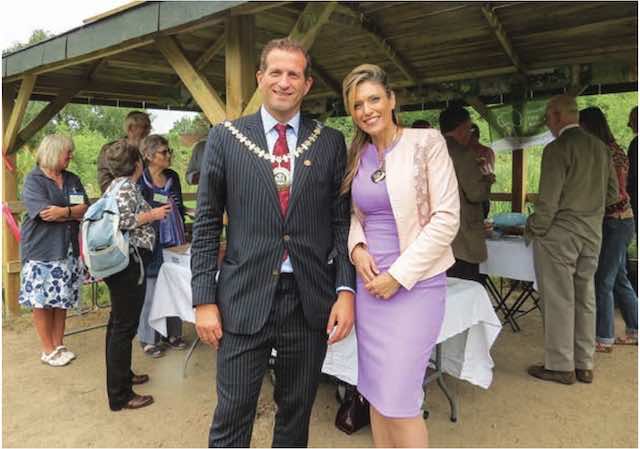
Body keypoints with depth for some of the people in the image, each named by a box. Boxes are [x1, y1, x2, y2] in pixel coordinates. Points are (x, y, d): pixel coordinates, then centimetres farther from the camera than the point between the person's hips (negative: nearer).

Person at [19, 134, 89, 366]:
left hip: (67, 249, 5)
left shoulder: (73, 180, 11)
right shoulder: (33, 180, -5)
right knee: (41, 300, 2)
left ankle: (59, 344, 21)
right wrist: (76, 213, -9)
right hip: (41, 249, -5)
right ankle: (48, 349, 13)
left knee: (62, 299, 10)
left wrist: (64, 211, -18)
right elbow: (45, 213, -18)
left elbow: (86, 208, -1)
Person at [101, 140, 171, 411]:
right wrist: (153, 214, -13)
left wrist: (149, 213, 23)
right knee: (125, 325, -5)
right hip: (128, 261, -11)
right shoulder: (127, 186, -13)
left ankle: (122, 375, 35)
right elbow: (122, 220, -25)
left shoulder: (116, 184, 16)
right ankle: (120, 395, 3)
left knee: (118, 322, 19)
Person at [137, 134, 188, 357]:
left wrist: (183, 238, 15)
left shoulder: (173, 177, 8)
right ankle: (148, 339, 18)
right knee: (151, 292, 4)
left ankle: (172, 333, 25)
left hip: (174, 243, 5)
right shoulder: (139, 181, -9)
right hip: (152, 245, -5)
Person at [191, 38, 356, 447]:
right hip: (244, 299, -1)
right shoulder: (225, 138, 1)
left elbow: (342, 221, 5)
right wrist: (204, 299, -2)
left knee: (297, 413, 17)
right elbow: (206, 224, 2)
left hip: (312, 301, 2)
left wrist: (346, 290, -5)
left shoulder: (331, 143, 4)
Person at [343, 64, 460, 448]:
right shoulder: (356, 156, 8)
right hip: (370, 283, 5)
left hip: (416, 283, -5)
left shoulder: (427, 142, -7)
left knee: (399, 398, -4)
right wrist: (357, 248, -4)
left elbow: (446, 219, -11)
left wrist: (399, 276, -13)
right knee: (377, 392, 13)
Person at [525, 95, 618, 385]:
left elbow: (548, 200, -16)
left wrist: (533, 229, -4)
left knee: (558, 300, 2)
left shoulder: (557, 148, -14)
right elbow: (612, 193, 13)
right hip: (592, 233, 7)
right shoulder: (600, 147, 9)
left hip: (559, 234, -7)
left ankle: (560, 366, 10)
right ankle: (584, 365, 23)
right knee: (585, 298, 13)